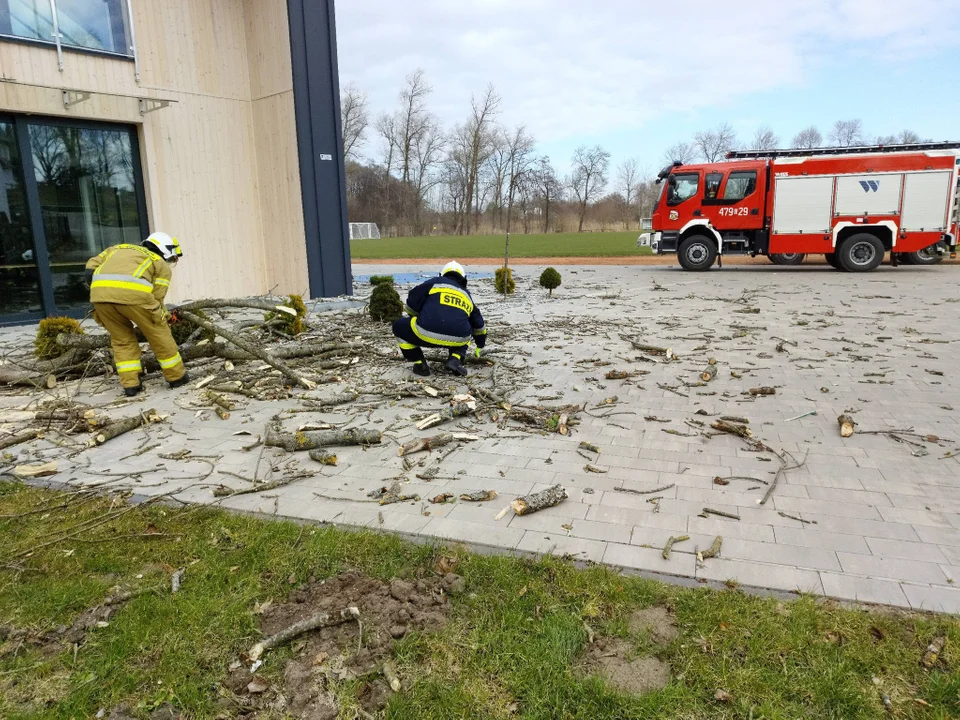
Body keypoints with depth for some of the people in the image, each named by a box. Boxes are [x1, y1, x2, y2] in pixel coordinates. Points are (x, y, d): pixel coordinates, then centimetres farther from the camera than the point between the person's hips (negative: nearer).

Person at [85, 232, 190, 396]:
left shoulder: (118, 248, 38)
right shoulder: (162, 266, 22)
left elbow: (92, 266, 28)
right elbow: (156, 298, 12)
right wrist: (164, 318, 27)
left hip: (99, 293, 5)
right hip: (132, 292, -4)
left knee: (122, 339, 21)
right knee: (159, 334, 14)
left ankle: (130, 384, 18)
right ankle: (176, 376, 23)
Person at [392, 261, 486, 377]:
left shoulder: (434, 282, 16)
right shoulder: (466, 295, 29)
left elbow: (412, 303, 13)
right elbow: (478, 324, 40)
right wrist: (479, 346, 57)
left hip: (428, 333, -3)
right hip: (458, 340, 4)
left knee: (399, 327, 23)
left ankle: (419, 364, 14)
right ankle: (455, 359, 11)